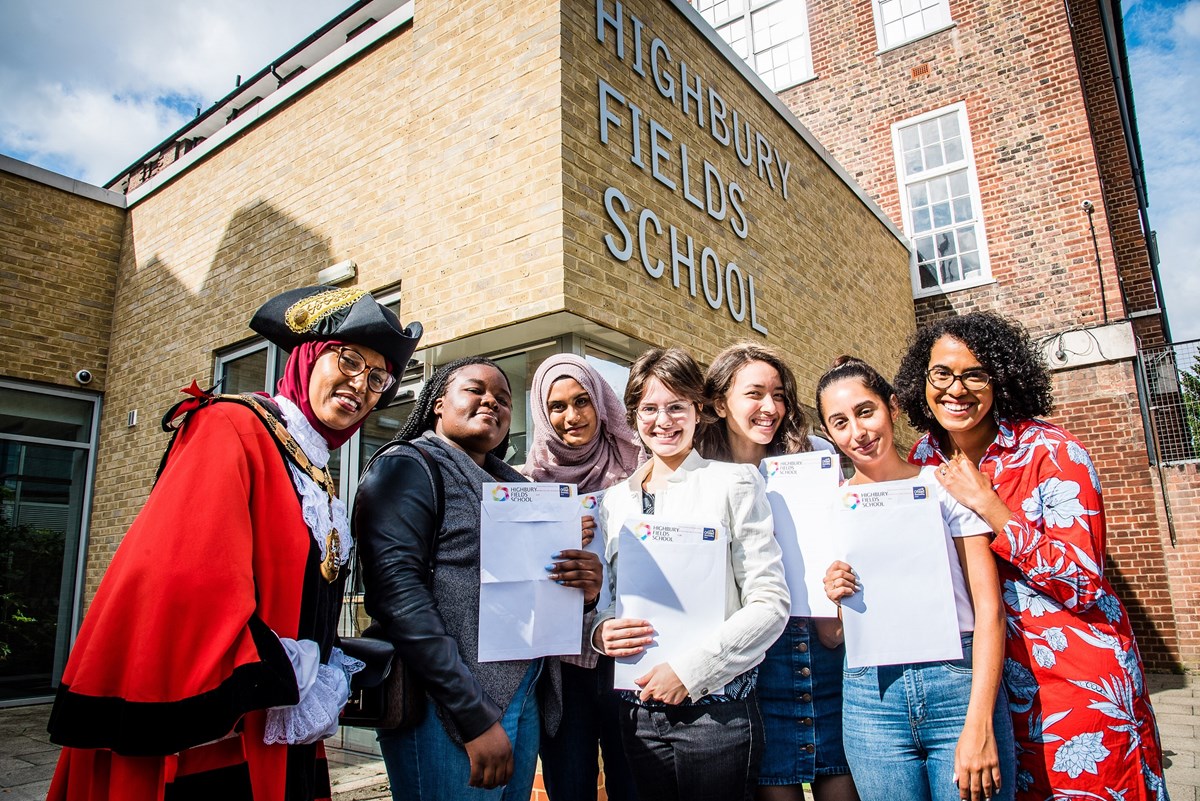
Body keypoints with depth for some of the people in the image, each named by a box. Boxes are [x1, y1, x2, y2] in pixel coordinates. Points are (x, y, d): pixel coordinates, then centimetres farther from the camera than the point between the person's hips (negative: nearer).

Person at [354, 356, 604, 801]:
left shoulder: (516, 485, 15)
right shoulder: (407, 467, -6)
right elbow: (397, 593, -18)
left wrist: (585, 589, -5)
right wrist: (475, 718, -21)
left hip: (526, 698, 7)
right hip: (447, 706, -7)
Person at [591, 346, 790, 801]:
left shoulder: (732, 483, -3)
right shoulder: (614, 501, 9)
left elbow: (770, 603, -8)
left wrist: (691, 669, -15)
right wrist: (601, 629, -7)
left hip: (717, 709, -3)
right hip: (637, 713, 4)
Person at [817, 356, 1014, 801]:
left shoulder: (943, 484, -1)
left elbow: (988, 608, -6)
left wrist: (978, 723, -14)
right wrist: (832, 596, -10)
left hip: (959, 685, -2)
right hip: (871, 698, 2)